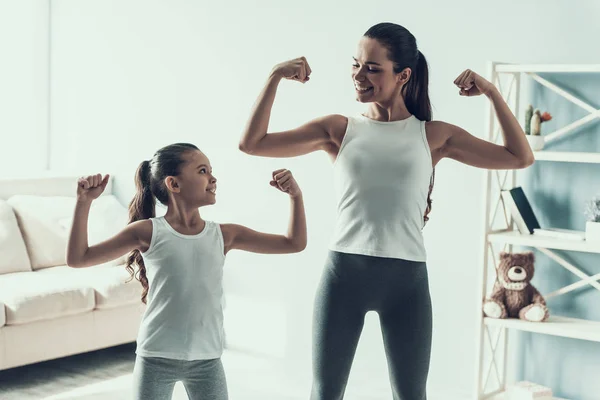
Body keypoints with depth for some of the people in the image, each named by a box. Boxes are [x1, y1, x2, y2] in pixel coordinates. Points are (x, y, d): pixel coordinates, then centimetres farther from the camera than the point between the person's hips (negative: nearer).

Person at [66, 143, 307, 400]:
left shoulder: (224, 235, 2)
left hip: (206, 360, 3)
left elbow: (294, 244, 5)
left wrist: (295, 196, -7)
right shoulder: (148, 232, -6)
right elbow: (78, 259, -5)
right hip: (155, 359, -2)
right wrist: (84, 202, -13)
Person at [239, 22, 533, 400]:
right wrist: (275, 78, -4)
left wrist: (492, 93, -1)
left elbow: (520, 157, 7)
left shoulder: (434, 135, 7)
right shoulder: (338, 128, 6)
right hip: (344, 272, 0)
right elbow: (252, 144, 2)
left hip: (407, 278, 0)